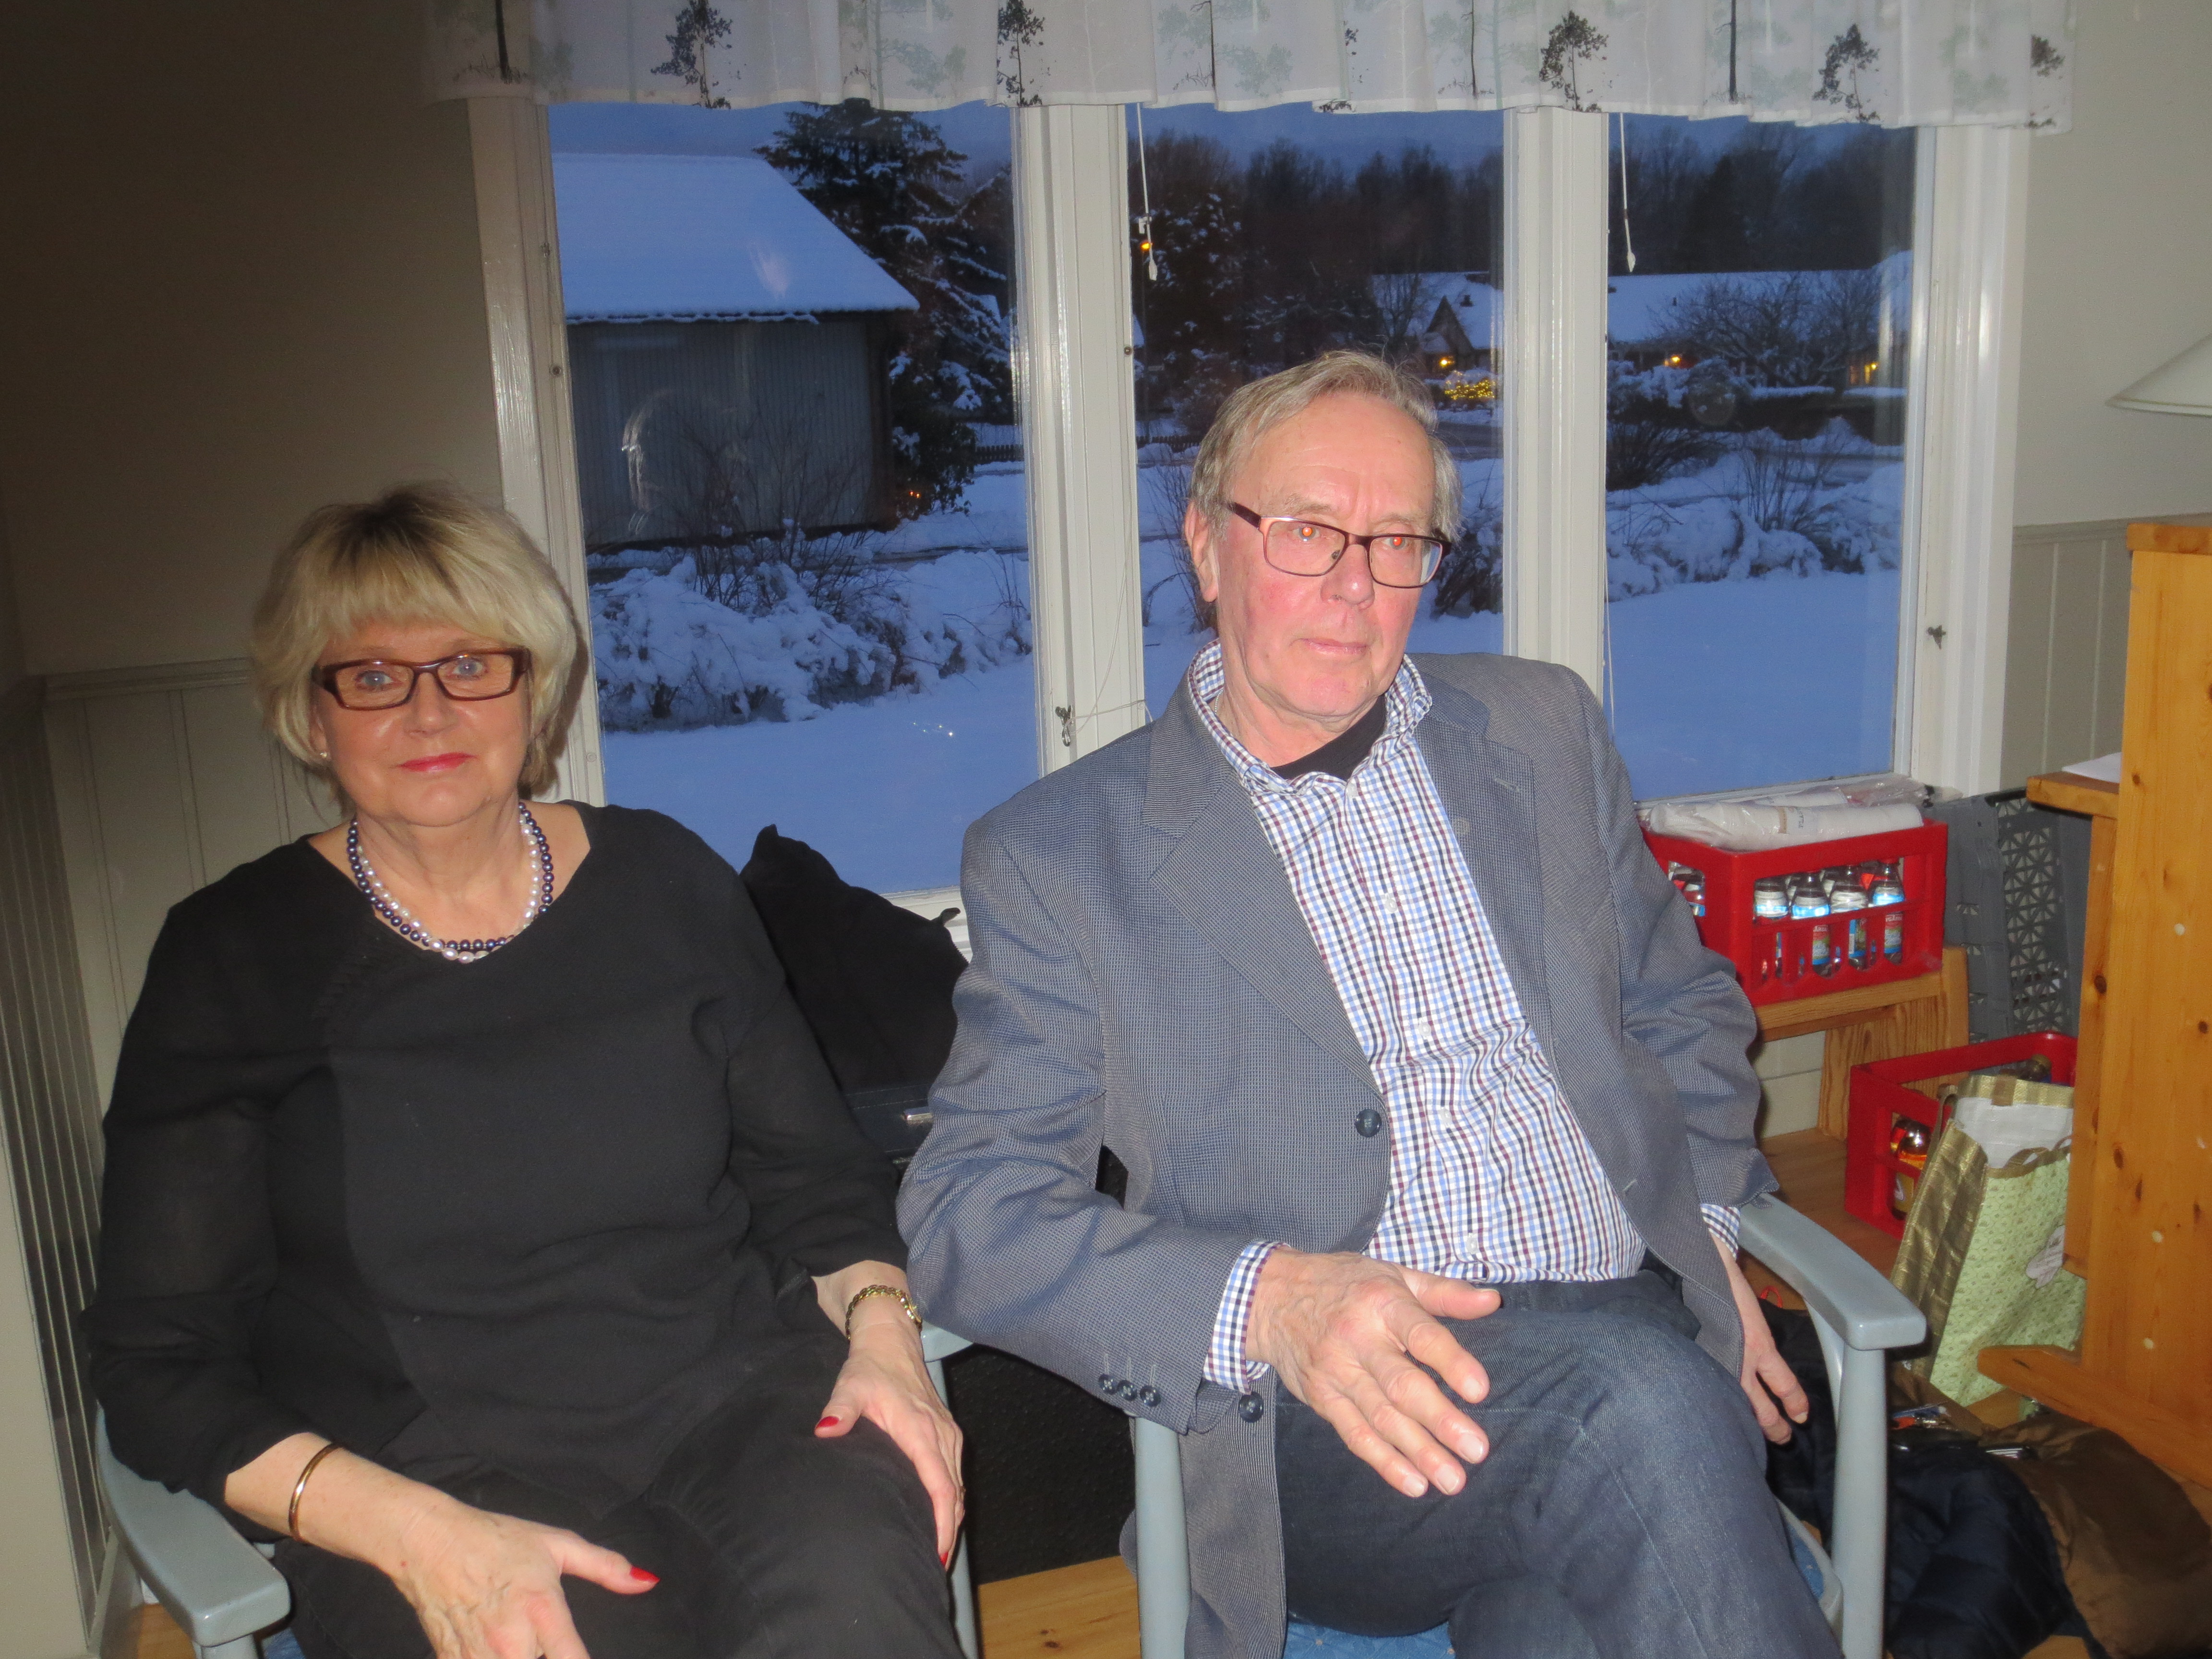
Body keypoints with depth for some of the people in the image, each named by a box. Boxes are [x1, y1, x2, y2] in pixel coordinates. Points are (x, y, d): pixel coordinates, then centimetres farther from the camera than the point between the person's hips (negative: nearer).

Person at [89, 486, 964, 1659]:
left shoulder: (664, 882, 10)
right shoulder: (234, 956, 3)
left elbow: (816, 1178, 15)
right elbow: (159, 1364, 0)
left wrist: (879, 1326, -6)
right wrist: (414, 1534, -15)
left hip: (736, 1406, 2)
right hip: (431, 1468, -1)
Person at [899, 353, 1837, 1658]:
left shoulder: (1543, 730, 16)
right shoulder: (1058, 854, 2)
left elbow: (1684, 1007, 26)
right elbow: (973, 1213, -3)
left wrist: (1705, 1231, 9)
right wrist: (1267, 1300, -18)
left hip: (1634, 1342, 3)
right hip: (1331, 1410, -2)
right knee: (1644, 1404, -32)